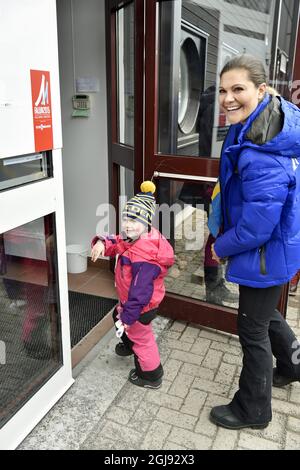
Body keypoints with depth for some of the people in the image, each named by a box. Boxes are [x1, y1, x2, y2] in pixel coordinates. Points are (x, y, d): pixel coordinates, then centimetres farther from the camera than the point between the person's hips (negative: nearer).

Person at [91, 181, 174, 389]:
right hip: (130, 299, 10)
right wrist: (102, 243, -22)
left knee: (141, 337, 12)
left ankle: (151, 376, 36)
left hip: (141, 306, -10)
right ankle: (129, 343, 64)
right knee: (119, 315, 35)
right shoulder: (137, 238, -10)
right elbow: (117, 243, 2)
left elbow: (140, 290, -36)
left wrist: (128, 317, -27)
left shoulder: (143, 257, -39)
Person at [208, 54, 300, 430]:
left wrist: (221, 247, -12)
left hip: (266, 252, -10)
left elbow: (257, 226, -30)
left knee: (252, 329, 9)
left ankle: (252, 409, 33)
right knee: (264, 312, 30)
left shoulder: (262, 157, -33)